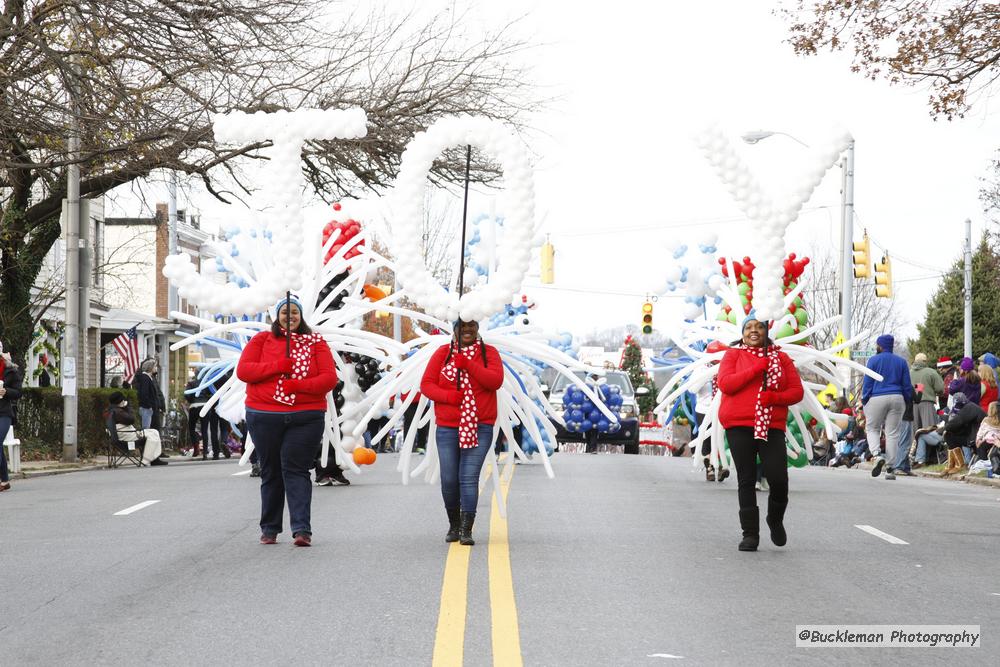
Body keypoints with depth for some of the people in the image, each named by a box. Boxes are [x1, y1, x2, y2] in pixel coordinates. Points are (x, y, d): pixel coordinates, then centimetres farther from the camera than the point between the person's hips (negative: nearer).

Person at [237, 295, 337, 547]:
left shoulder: (315, 342, 8)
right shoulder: (262, 340, 9)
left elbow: (329, 377, -1)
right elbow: (243, 370, -1)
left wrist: (298, 385, -16)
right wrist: (277, 366, -14)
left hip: (305, 417, -1)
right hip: (264, 417, 1)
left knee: (296, 470, -11)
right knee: (271, 472, 8)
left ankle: (302, 529, -17)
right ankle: (269, 529, 17)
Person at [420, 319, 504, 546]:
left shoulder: (489, 353, 5)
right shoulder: (443, 353, 8)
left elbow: (496, 380, -10)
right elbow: (426, 384, 5)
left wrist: (468, 364, -19)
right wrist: (447, 396, -13)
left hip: (479, 427, -2)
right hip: (447, 427, 2)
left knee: (469, 478, -10)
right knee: (449, 480, 2)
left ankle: (466, 530, -7)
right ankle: (453, 525, 21)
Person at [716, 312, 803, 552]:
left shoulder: (780, 358, 13)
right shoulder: (734, 354, 8)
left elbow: (797, 391, 10)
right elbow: (725, 384, -7)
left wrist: (774, 397, -10)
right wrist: (757, 368, -11)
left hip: (772, 426, 1)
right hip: (739, 426, -1)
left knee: (778, 478, -9)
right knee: (746, 480, 0)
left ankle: (775, 519, 19)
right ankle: (750, 534, 5)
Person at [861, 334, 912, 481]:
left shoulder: (874, 360, 0)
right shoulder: (901, 361, 10)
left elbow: (867, 383, -2)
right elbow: (907, 385, 10)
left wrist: (864, 401, 5)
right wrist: (907, 401, 19)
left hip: (877, 398, -3)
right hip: (897, 398, 3)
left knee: (872, 429, 11)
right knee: (893, 433, 4)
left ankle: (877, 455, -16)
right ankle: (890, 470, 2)